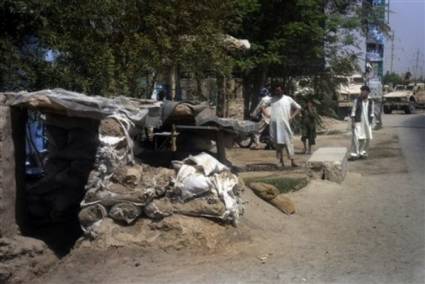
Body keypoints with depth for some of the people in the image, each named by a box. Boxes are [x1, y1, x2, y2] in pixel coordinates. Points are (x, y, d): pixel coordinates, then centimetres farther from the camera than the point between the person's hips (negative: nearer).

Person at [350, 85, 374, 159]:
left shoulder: (371, 102, 6)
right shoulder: (357, 100, -2)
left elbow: (371, 113, 11)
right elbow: (353, 112, -2)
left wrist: (371, 122, 5)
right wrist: (352, 122, -9)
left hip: (367, 122, 4)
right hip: (358, 122, -3)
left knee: (367, 138, 5)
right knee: (356, 138, -13)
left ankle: (362, 153, 20)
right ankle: (354, 154, -10)